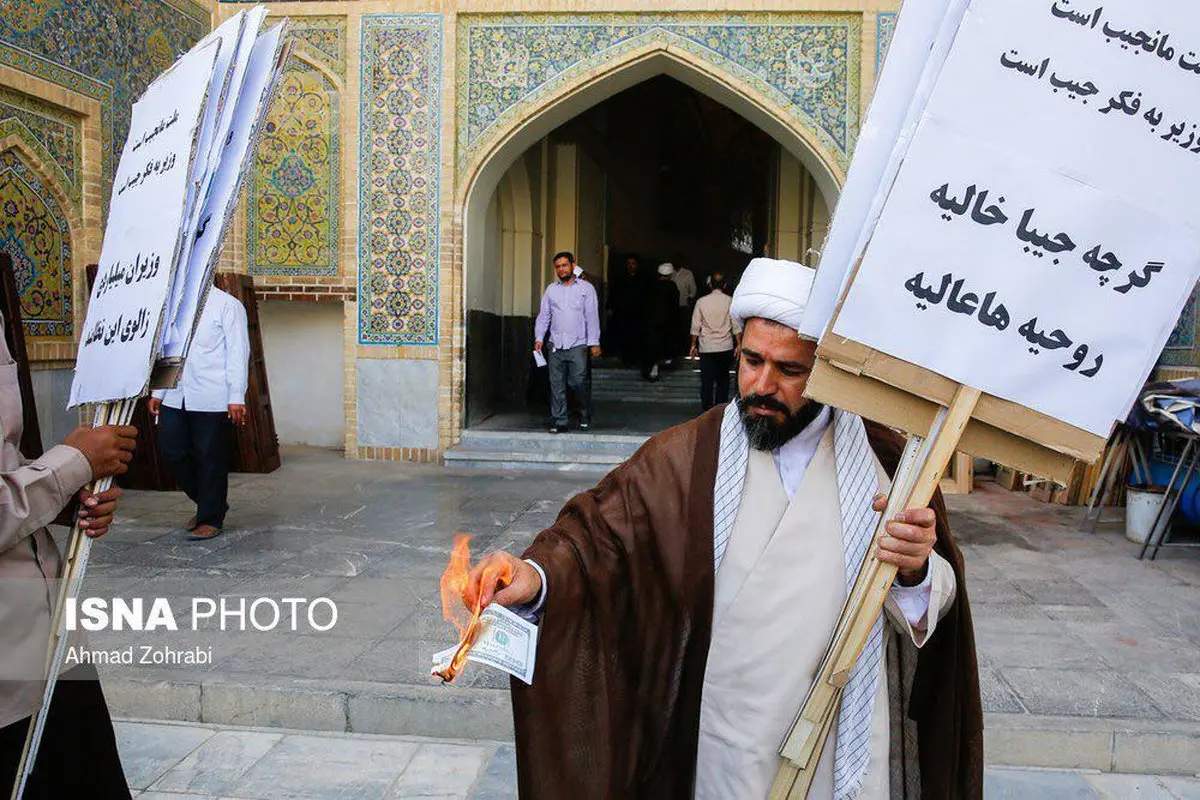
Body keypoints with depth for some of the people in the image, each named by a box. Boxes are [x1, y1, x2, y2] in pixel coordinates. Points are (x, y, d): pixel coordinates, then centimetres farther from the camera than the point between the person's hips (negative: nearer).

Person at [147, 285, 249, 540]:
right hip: (174, 397, 6)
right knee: (172, 452, 6)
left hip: (211, 399, -6)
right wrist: (157, 392, 16)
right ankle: (208, 503, 25)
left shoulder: (226, 305, -2)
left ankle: (211, 519, 14)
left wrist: (236, 397, -12)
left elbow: (238, 352, -7)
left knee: (210, 458, 1)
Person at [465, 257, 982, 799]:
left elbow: (941, 605, -5)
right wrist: (537, 576, -33)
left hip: (845, 750, 1)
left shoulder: (887, 460, -7)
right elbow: (598, 531, -13)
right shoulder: (685, 457, -7)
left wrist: (917, 573, -28)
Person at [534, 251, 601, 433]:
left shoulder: (586, 288, 6)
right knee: (556, 385, 0)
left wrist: (594, 342, -6)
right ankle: (559, 421, 7)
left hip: (577, 345, -3)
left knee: (578, 383, -6)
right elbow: (543, 316, 15)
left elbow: (592, 316, 2)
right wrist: (539, 338, 2)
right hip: (555, 345, 3)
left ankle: (585, 417, 15)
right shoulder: (551, 289, 15)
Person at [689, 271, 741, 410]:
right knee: (723, 380, 14)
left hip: (706, 348, 0)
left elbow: (695, 327, 1)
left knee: (707, 381, 3)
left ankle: (707, 410, 1)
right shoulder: (730, 302, -3)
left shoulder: (701, 302, -1)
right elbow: (736, 326, -4)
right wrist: (739, 345, 2)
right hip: (725, 347, 0)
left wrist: (693, 345, 10)